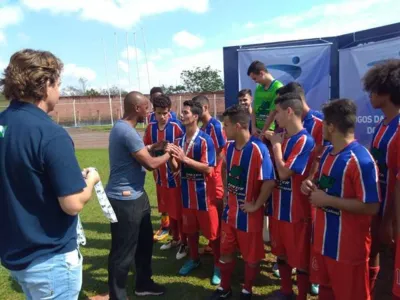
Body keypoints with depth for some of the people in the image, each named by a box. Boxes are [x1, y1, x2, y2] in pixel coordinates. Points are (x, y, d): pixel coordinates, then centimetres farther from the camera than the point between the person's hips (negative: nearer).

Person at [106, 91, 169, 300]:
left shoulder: (123, 127, 10)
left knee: (145, 240, 22)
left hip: (136, 195, 11)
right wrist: (169, 154, -5)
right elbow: (150, 164, -21)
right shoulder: (127, 131, -24)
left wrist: (155, 147, 13)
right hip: (124, 198, -11)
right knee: (123, 250, 4)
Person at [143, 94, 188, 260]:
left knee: (179, 210, 5)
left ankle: (184, 243, 22)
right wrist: (154, 146, -12)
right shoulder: (150, 127, 3)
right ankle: (175, 239, 36)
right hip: (160, 175, 6)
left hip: (175, 174, -5)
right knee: (169, 210, 18)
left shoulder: (176, 126, -14)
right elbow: (144, 148, 7)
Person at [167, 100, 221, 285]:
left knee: (212, 231, 6)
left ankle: (218, 265, 23)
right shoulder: (179, 141, 4)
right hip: (186, 192, 6)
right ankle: (194, 259, 38)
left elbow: (209, 168, -17)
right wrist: (171, 156, -15)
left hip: (204, 193, -6)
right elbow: (176, 168, 6)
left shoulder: (205, 140, -14)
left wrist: (185, 158, -23)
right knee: (190, 229, 19)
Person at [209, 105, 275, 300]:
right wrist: (226, 194, 11)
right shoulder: (229, 146, 1)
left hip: (249, 214, -7)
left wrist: (256, 205, -18)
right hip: (230, 210, 7)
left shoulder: (257, 149, -23)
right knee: (225, 251, 18)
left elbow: (269, 182, -24)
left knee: (251, 256, 13)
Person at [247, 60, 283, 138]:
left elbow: (273, 113, -14)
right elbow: (254, 110, 11)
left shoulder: (277, 88, -11)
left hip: (270, 131, -6)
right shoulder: (258, 88, 9)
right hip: (258, 130, 6)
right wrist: (253, 127, -2)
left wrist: (263, 133, -11)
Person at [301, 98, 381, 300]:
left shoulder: (361, 160, -22)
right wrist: (312, 187, -2)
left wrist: (328, 200, -24)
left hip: (348, 246, -8)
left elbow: (371, 207, -24)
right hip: (322, 239, 8)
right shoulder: (327, 152, 5)